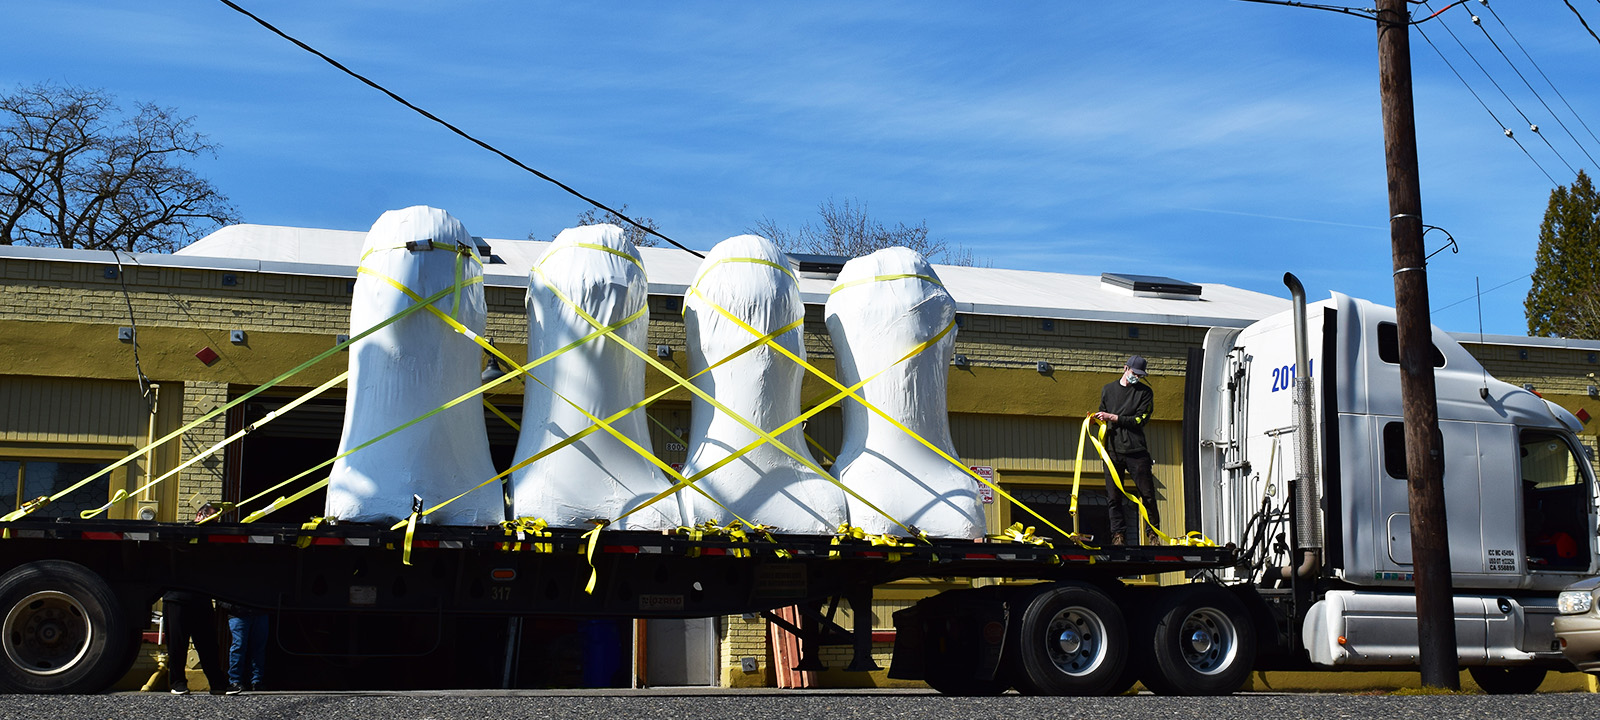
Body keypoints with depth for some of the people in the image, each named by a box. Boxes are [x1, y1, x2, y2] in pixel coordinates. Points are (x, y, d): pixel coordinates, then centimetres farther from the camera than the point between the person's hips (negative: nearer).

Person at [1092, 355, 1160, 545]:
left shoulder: (1145, 392, 7)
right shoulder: (1108, 389, 17)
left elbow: (1140, 420, -4)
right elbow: (1102, 415, 28)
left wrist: (1113, 418, -8)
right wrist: (1101, 419, 5)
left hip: (1136, 451, -2)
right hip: (1113, 450, 2)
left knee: (1147, 493, -4)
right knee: (1113, 496, -3)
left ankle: (1153, 535, 7)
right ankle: (1118, 535, -1)